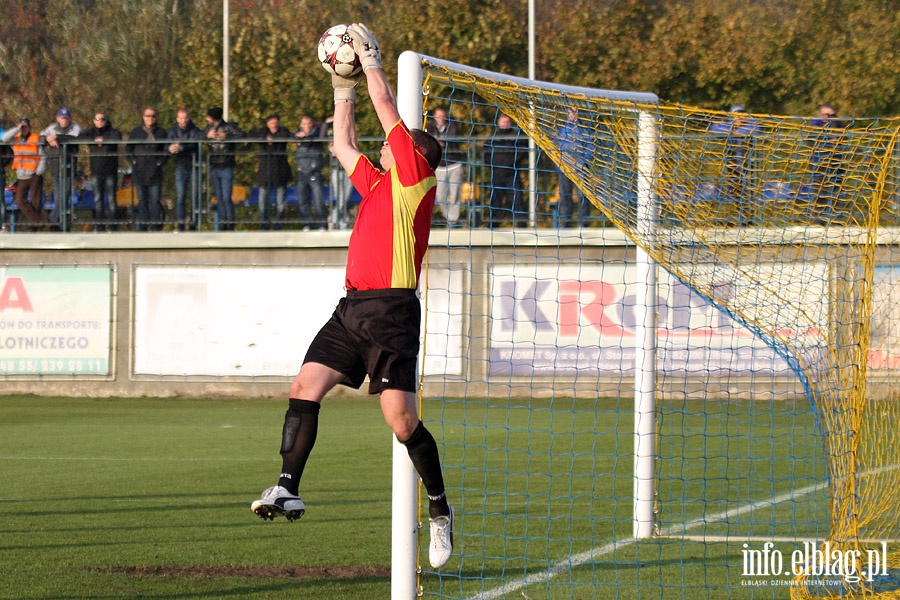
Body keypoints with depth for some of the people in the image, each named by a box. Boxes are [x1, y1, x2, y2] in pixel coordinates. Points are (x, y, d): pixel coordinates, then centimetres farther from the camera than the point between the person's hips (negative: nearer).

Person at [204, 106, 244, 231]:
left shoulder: (229, 127, -6)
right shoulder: (209, 127, 10)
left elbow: (241, 135, -20)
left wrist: (226, 137, -26)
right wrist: (207, 136, -12)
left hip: (226, 168, -5)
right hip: (214, 168, 5)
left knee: (227, 198, -9)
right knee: (219, 198, 7)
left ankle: (230, 224, -2)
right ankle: (223, 224, 12)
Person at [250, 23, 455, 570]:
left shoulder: (415, 178, 1)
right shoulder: (377, 183, 23)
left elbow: (388, 110, 0)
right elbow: (344, 146, 37)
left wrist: (371, 58, 10)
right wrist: (344, 88, 34)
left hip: (391, 308, -8)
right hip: (353, 305, 8)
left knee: (401, 418, -10)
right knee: (305, 386, -7)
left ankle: (441, 508, 5)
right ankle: (288, 490, -10)